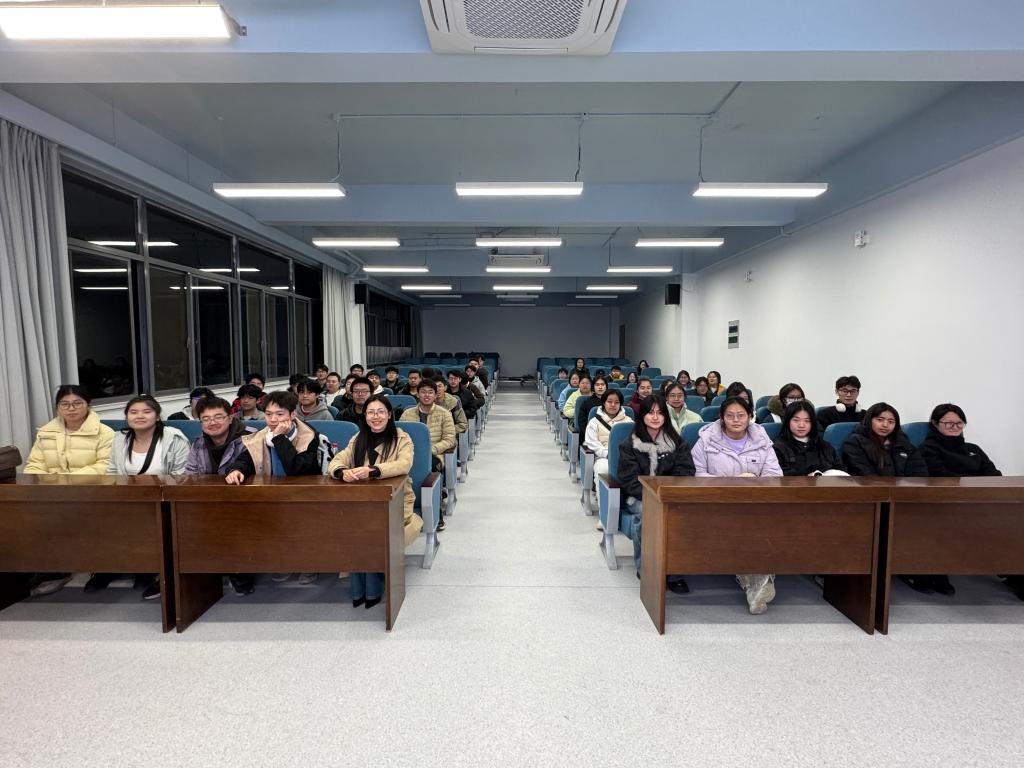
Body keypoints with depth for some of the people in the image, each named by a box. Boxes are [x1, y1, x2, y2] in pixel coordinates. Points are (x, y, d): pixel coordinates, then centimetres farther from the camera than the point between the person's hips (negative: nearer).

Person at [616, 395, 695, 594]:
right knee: (645, 512, -34)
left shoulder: (677, 443, 10)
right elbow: (629, 479, -4)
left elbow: (685, 474, 1)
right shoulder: (629, 445, 4)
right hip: (639, 497, -1)